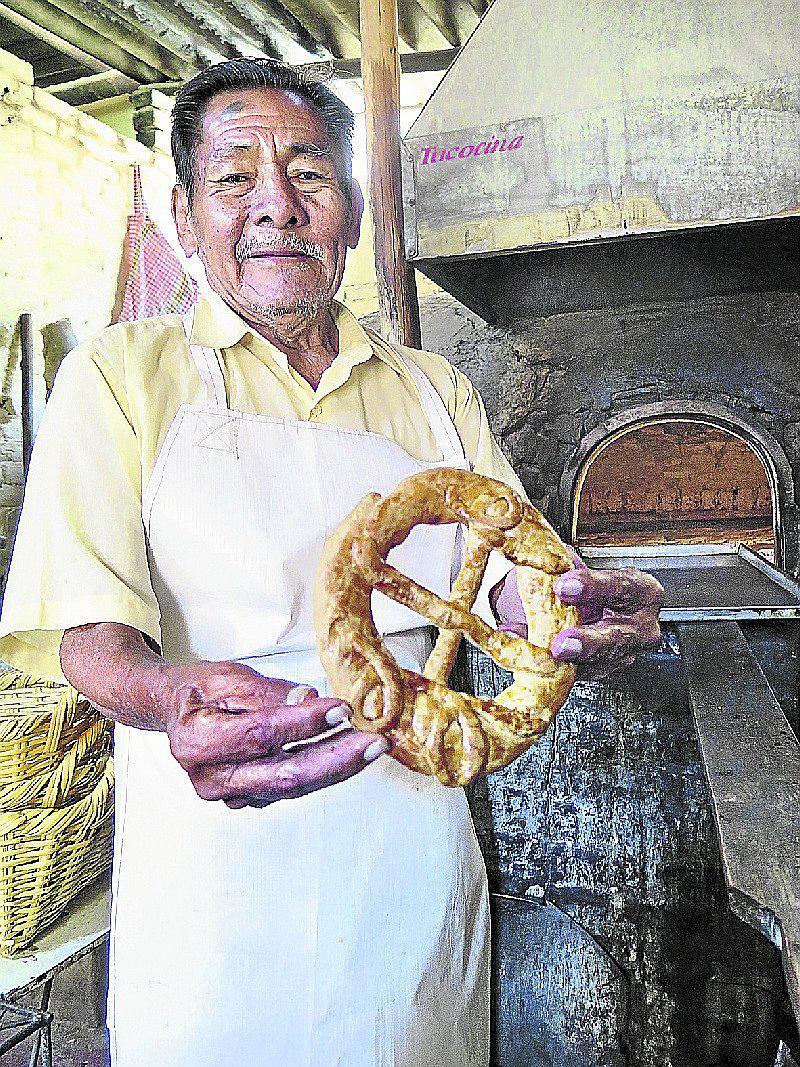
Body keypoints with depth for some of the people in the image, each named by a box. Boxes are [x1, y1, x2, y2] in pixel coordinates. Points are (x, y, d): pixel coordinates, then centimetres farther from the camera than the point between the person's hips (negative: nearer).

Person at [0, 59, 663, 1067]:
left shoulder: (432, 388, 8)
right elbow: (89, 624, -11)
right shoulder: (120, 374, -3)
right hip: (213, 861, -3)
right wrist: (174, 698, -33)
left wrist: (580, 604, -20)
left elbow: (508, 574, 4)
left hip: (415, 828, 4)